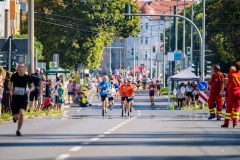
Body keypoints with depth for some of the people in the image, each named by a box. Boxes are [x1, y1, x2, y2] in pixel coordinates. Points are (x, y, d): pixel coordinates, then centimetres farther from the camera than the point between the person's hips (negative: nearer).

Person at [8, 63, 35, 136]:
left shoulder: (27, 77, -5)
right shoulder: (14, 76, -5)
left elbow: (33, 87, 5)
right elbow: (9, 85, 7)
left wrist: (29, 90, -17)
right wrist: (12, 90, -13)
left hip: (24, 98, -1)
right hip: (15, 98, 1)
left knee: (22, 114, -20)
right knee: (16, 117, 2)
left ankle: (18, 130, 0)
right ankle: (15, 117, 45)